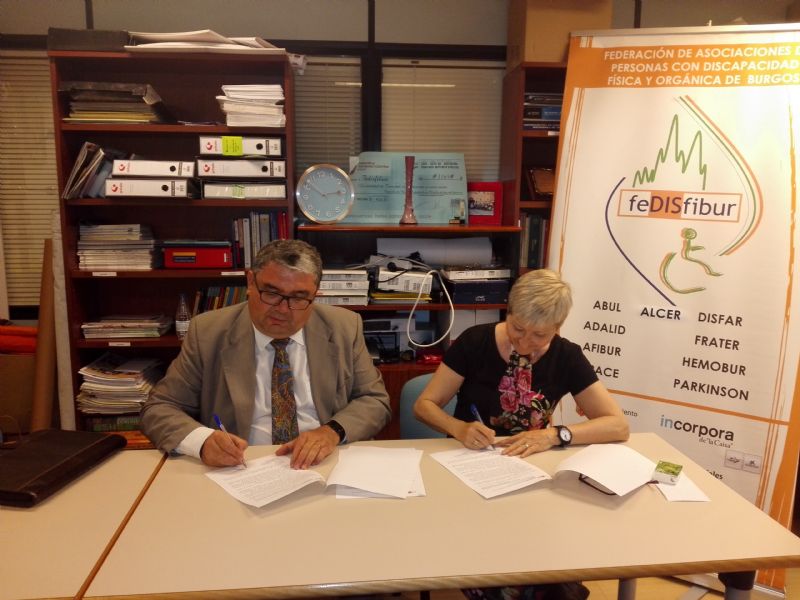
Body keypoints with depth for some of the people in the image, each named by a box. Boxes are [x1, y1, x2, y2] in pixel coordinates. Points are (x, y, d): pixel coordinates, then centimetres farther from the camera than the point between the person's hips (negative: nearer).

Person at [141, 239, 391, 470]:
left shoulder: (344, 328, 0)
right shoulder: (208, 332, -3)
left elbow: (376, 401, 4)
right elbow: (159, 409, -1)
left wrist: (332, 431, -17)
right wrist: (203, 440, -22)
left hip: (323, 467, 1)